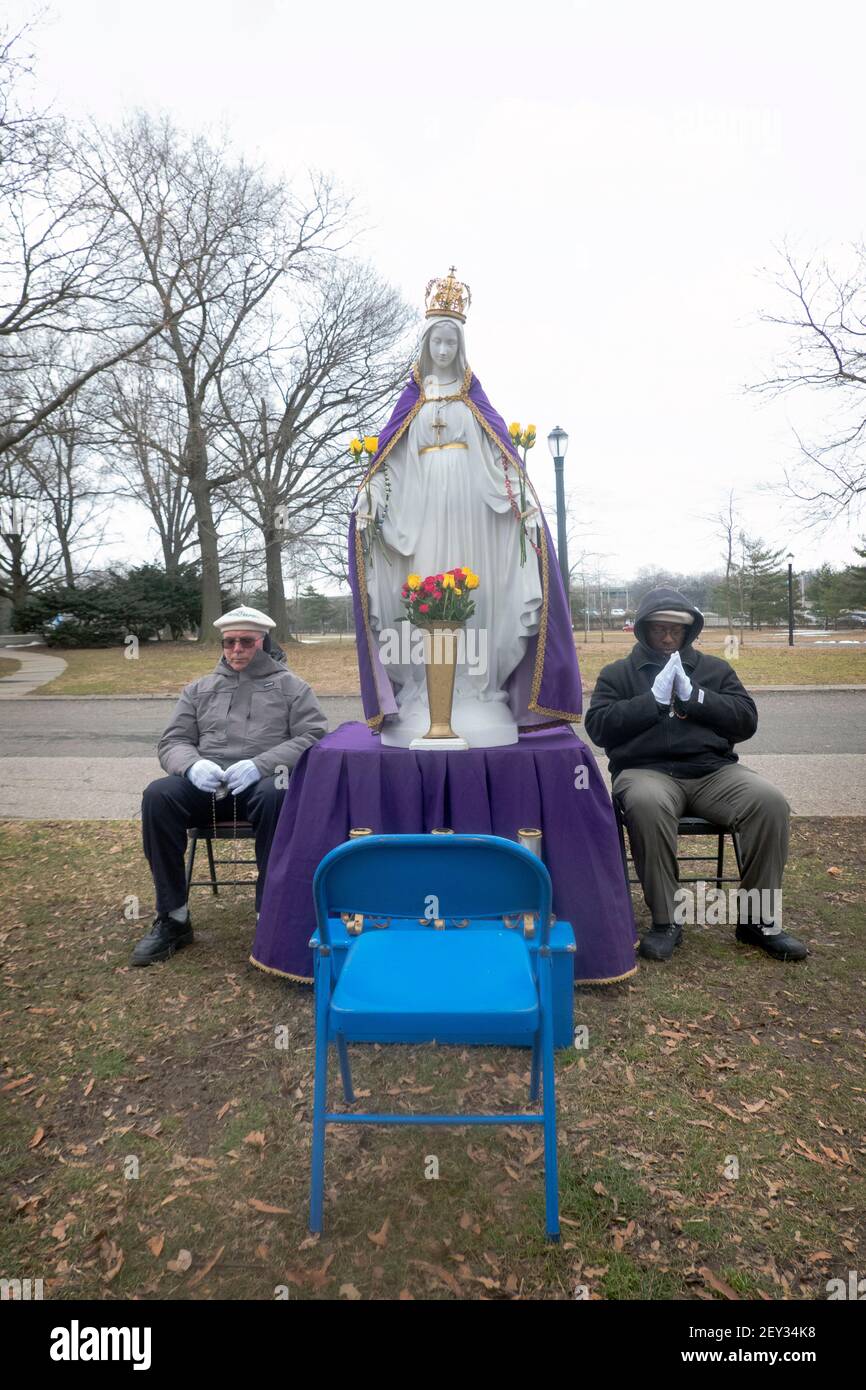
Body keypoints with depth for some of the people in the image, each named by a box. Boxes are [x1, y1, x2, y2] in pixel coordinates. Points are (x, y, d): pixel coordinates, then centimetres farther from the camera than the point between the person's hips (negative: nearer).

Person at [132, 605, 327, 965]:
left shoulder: (290, 686, 12)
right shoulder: (199, 689, 23)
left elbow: (313, 737, -1)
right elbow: (173, 741, 15)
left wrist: (261, 764, -18)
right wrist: (193, 765, -11)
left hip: (264, 781, -3)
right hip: (206, 782, 3)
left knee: (274, 797, -38)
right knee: (158, 795, -27)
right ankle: (173, 918, -15)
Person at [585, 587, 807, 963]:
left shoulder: (715, 668, 20)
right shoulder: (617, 673, 14)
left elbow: (746, 720, 8)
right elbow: (598, 726, -1)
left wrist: (694, 696, -6)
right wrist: (653, 700, -9)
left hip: (713, 770, 3)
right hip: (647, 770, -3)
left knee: (770, 801, -25)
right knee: (646, 804, -38)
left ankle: (759, 919, -10)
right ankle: (666, 921, -23)